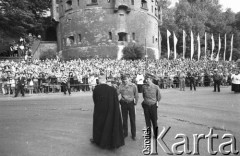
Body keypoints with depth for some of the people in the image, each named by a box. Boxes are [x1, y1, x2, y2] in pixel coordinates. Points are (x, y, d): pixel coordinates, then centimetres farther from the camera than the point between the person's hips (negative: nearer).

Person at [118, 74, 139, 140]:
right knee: (124, 119, 12)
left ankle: (133, 134, 20)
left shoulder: (133, 86, -7)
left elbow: (136, 95, 1)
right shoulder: (121, 86, -4)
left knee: (132, 119, 5)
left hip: (131, 103, -2)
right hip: (123, 103, 2)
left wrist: (135, 102, 2)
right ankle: (125, 133, 28)